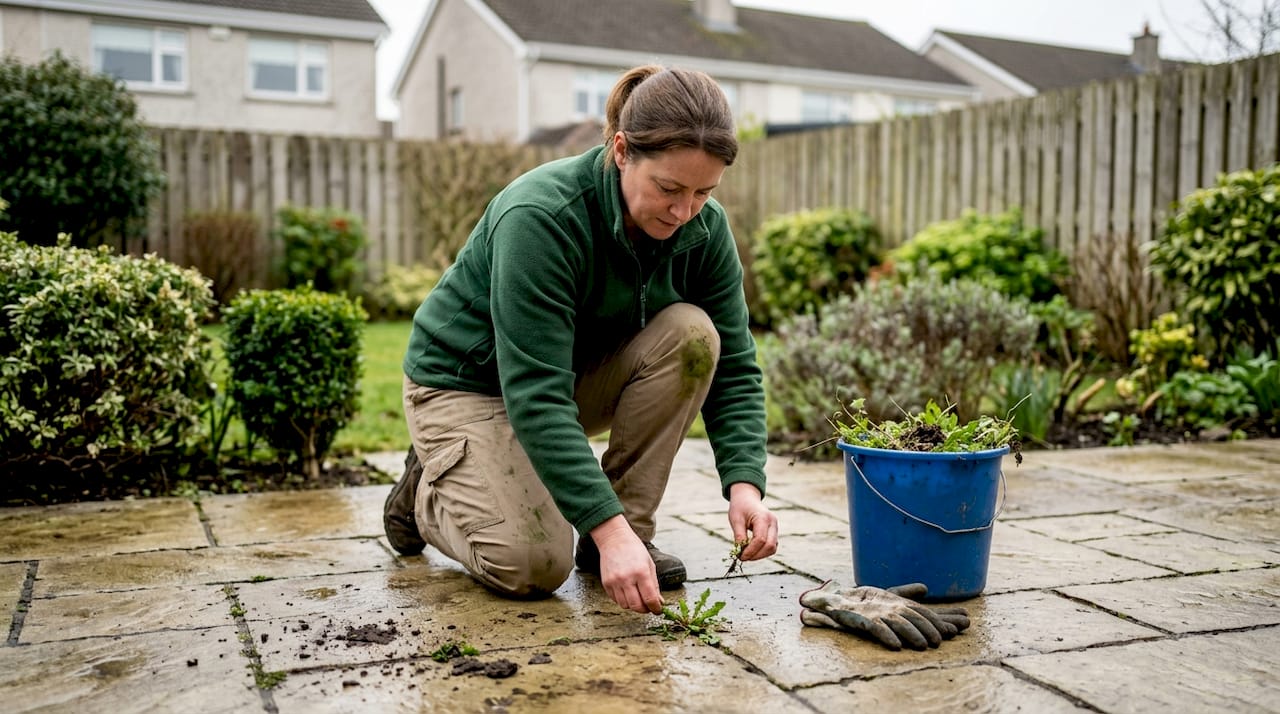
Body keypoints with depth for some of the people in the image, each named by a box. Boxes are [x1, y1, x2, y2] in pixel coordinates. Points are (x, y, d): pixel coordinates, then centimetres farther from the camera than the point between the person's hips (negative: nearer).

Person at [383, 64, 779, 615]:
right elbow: (535, 395, -36)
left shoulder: (704, 229, -14)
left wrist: (744, 484, -27)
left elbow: (733, 367, -10)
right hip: (466, 380, -5)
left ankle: (632, 532, -10)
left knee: (690, 334, -23)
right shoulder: (539, 216, -32)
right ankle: (428, 491, 10)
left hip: (582, 371, 6)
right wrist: (608, 527, -43)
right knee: (532, 565, -23)